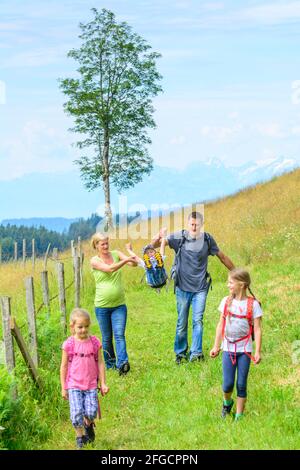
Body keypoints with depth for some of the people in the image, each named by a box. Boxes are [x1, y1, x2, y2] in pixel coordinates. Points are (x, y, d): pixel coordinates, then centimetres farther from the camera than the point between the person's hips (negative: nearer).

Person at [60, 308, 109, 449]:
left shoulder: (95, 342, 0)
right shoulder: (69, 344, -5)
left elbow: (100, 363, 6)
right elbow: (64, 366, 2)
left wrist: (103, 383, 4)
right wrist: (63, 388, 3)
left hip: (91, 384, 1)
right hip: (74, 385, -1)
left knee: (91, 412, -7)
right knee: (77, 412, -9)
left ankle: (89, 426, 27)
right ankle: (80, 436, 14)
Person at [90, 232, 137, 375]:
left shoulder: (115, 254, 4)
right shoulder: (94, 261, -5)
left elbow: (134, 264, -7)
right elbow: (109, 269, -23)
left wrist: (131, 253, -27)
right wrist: (126, 260, -34)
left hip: (119, 305, 1)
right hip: (102, 306, -1)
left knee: (119, 335, -11)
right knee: (107, 338, 10)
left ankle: (122, 363, -20)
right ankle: (110, 364, 24)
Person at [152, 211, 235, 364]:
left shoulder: (207, 239, 0)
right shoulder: (179, 237, -5)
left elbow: (222, 257, 13)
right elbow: (154, 244, -11)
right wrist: (158, 238, -35)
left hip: (200, 288, 0)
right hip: (182, 287, 0)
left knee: (198, 321, -8)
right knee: (182, 323, 7)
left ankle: (196, 353, -7)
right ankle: (180, 353, 21)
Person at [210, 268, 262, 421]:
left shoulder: (253, 304, -7)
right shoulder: (226, 302, 2)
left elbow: (257, 329, -6)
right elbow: (220, 325, 9)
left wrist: (258, 352, -10)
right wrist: (216, 347, 11)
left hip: (244, 350, -2)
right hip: (228, 349, 2)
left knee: (241, 385, 3)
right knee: (228, 384, 0)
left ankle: (239, 416, 16)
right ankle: (227, 402, 32)